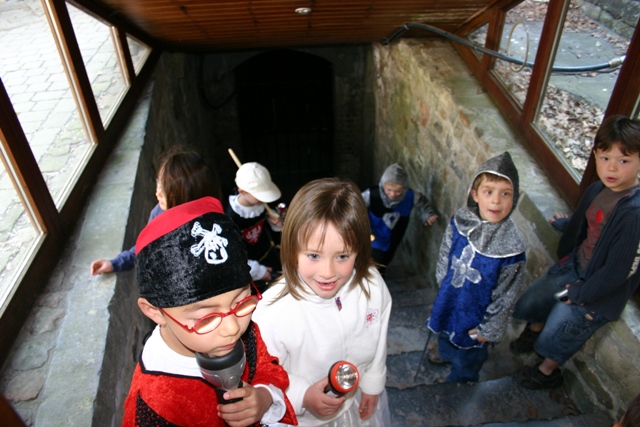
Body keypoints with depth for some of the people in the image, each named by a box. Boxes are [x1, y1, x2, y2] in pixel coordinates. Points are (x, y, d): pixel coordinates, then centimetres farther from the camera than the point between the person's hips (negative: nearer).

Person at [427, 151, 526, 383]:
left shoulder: (511, 249, -32)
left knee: (465, 360, 23)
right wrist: (443, 282, 7)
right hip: (449, 300, 4)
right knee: (445, 333, 34)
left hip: (475, 314, -4)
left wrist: (489, 329, -10)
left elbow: (505, 297, -19)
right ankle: (445, 354, 67)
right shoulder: (460, 221, -21)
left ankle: (459, 381, 55)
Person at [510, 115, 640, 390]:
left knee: (552, 340, 4)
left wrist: (582, 293, -14)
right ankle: (533, 332, 53)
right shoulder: (596, 190, -8)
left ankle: (548, 373, 38)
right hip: (574, 267, 7)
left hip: (598, 291, -6)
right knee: (526, 305, 19)